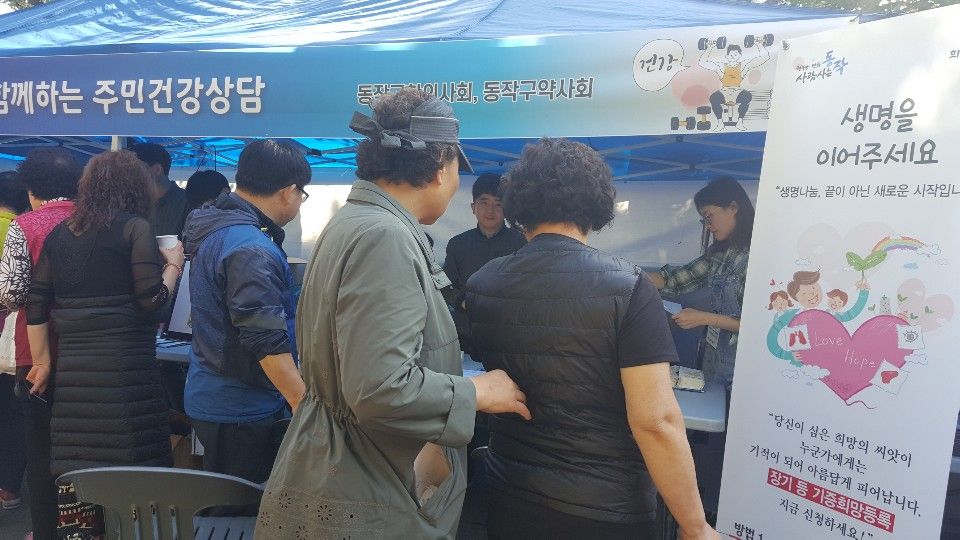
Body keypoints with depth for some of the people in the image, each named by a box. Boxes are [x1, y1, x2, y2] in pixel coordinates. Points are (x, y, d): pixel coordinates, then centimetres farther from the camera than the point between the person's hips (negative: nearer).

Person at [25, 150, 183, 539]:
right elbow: (152, 300, -9)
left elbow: (36, 305, 12)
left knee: (75, 471, 9)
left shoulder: (58, 234, 13)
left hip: (72, 369, 6)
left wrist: (42, 361, 19)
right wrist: (173, 265, 7)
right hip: (125, 369, -5)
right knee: (130, 473, 2)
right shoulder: (135, 228, -4)